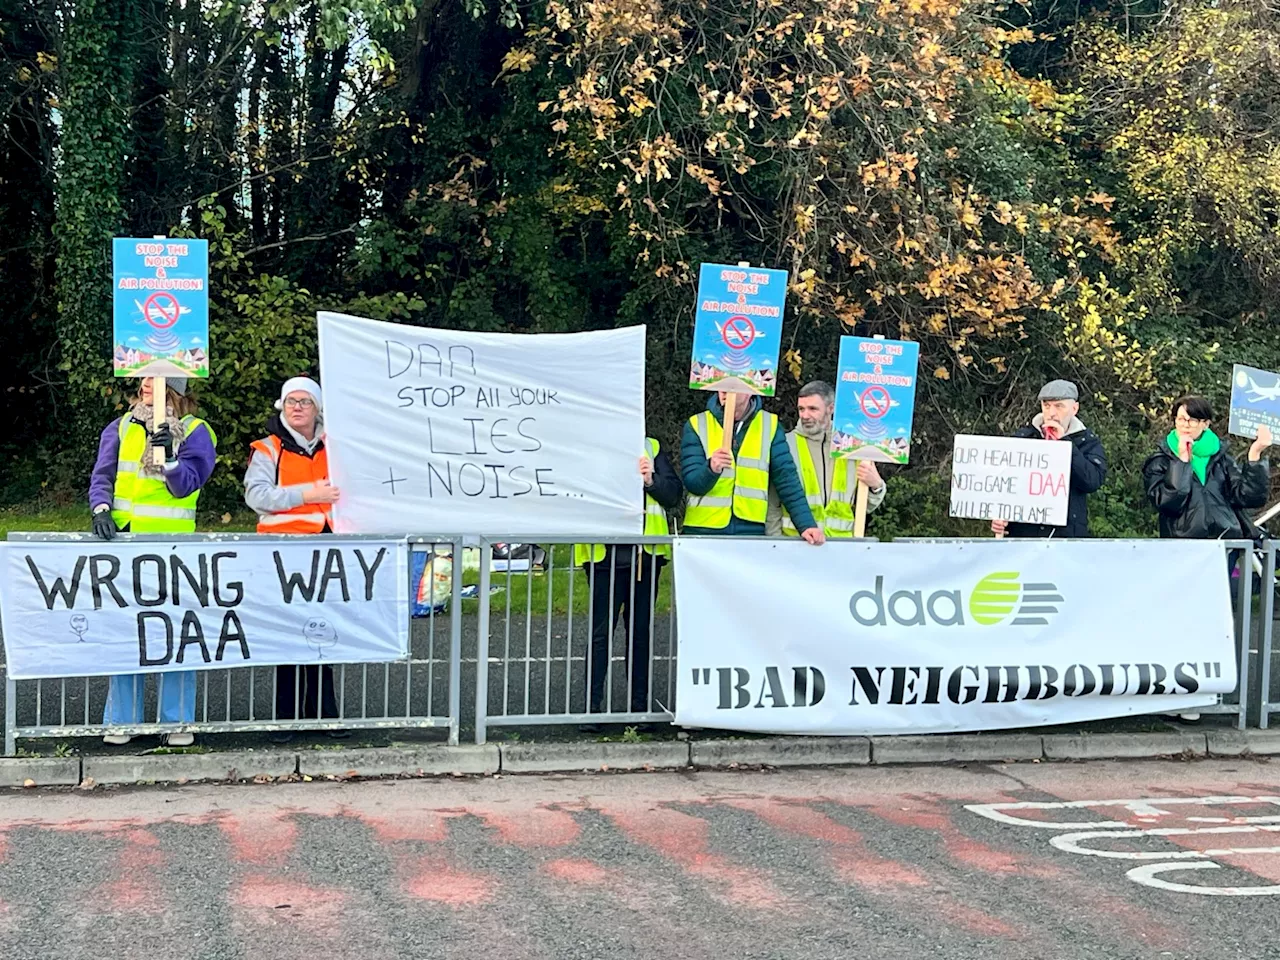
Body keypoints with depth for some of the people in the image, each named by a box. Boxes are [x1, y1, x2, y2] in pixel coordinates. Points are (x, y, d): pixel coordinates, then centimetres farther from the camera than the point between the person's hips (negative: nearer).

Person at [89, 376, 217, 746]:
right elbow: (102, 476, 7)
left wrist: (169, 458, -22)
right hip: (124, 539, 3)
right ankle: (122, 719, 10)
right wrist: (102, 509, -10)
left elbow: (186, 485, -5)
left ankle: (178, 722, 6)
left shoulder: (194, 431, 4)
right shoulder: (121, 427, 13)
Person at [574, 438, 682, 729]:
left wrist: (652, 481, -9)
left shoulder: (652, 448, 14)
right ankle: (593, 706, 3)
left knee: (641, 631, 9)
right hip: (604, 554, -3)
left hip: (646, 554, 3)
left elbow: (674, 494, 9)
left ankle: (640, 705, 15)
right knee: (600, 632, -2)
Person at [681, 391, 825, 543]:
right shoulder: (697, 425, 1)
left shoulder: (769, 425, 3)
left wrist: (807, 524, -8)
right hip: (703, 530, 0)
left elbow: (787, 481, 1)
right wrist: (710, 468, -27)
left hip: (752, 531, 0)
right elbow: (693, 483, -6)